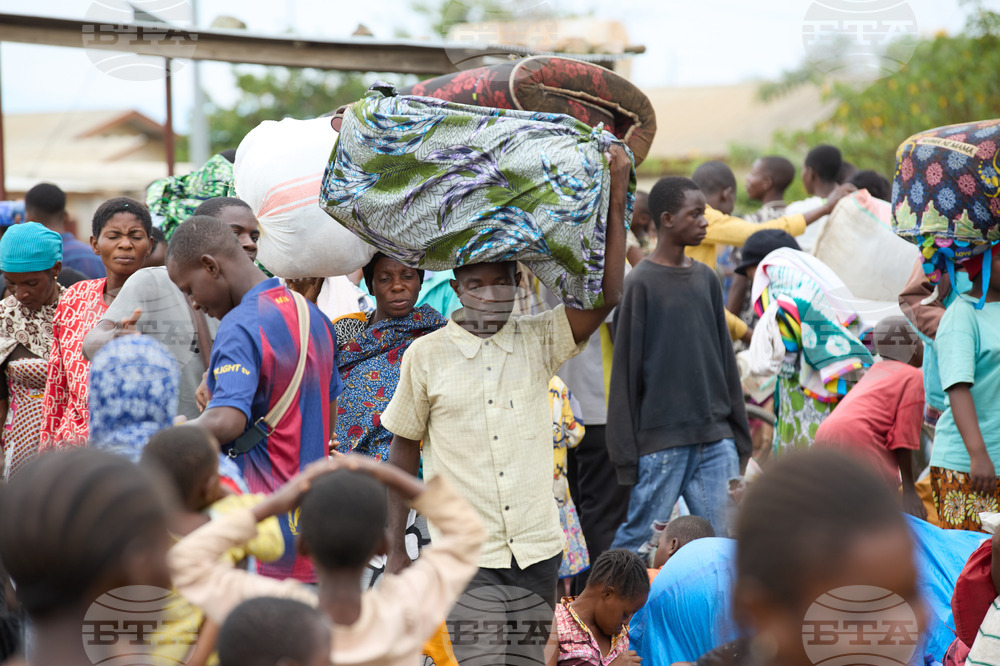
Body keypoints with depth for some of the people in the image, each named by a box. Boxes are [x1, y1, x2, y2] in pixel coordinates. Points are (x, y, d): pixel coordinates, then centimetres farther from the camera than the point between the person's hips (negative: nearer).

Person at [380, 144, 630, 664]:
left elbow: (608, 296, -8)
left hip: (538, 551, 3)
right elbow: (403, 451, 7)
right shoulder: (425, 356, 0)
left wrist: (616, 199, -12)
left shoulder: (538, 342, 4)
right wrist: (395, 549, 6)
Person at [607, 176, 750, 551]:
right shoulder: (642, 284, -5)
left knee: (719, 542, 3)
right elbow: (626, 369, -6)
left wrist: (739, 435, 15)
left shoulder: (706, 280, 13)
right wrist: (625, 453, -9)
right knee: (636, 538, -4)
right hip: (662, 441, -5)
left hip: (715, 439, 6)